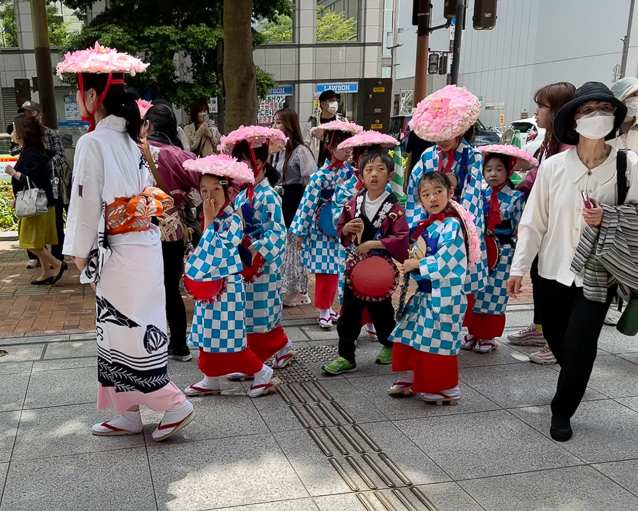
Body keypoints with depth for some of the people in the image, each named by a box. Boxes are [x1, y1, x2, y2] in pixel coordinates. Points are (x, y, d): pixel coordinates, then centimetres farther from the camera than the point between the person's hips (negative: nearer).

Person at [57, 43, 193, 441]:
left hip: (119, 252, -8)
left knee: (125, 333, 2)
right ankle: (128, 415, 24)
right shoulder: (130, 140, 10)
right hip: (143, 244, 8)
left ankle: (175, 405, 7)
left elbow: (87, 205, -14)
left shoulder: (93, 142, -14)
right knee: (120, 331, 15)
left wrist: (80, 257, -4)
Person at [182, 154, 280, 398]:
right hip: (209, 287, 9)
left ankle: (263, 373, 10)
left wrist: (209, 222, -21)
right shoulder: (213, 217, 9)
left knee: (228, 339, -4)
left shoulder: (232, 219, -16)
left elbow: (216, 250, -26)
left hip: (226, 288, -8)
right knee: (208, 336, 14)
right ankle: (210, 380, 26)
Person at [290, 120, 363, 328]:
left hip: (340, 229, 6)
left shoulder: (349, 171, 2)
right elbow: (308, 204, -14)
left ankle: (329, 308, 28)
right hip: (321, 230, -6)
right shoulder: (321, 176, -17)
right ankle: (323, 313, 13)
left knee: (335, 271, 13)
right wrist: (300, 232, -11)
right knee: (324, 271, 0)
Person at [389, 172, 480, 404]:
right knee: (411, 335, 15)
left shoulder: (452, 225, -16)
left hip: (443, 294, -9)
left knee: (438, 339, -2)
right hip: (423, 291, 9)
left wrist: (417, 265, -13)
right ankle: (410, 378, 31)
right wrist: (409, 264, 3)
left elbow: (444, 261, -22)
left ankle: (448, 389, 13)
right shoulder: (425, 225, 11)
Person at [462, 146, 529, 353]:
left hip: (502, 252, -4)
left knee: (494, 294, 2)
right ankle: (473, 332, 22)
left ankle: (488, 337, 15)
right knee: (475, 292, 8)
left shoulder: (516, 198, -6)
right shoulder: (481, 195, 5)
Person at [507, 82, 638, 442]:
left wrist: (608, 220, -20)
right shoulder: (553, 166, -8)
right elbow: (533, 221, -4)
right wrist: (519, 268, -5)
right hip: (555, 269, 2)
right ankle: (575, 382, 50)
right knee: (556, 338, 17)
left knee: (579, 345, -2)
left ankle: (562, 411, 23)